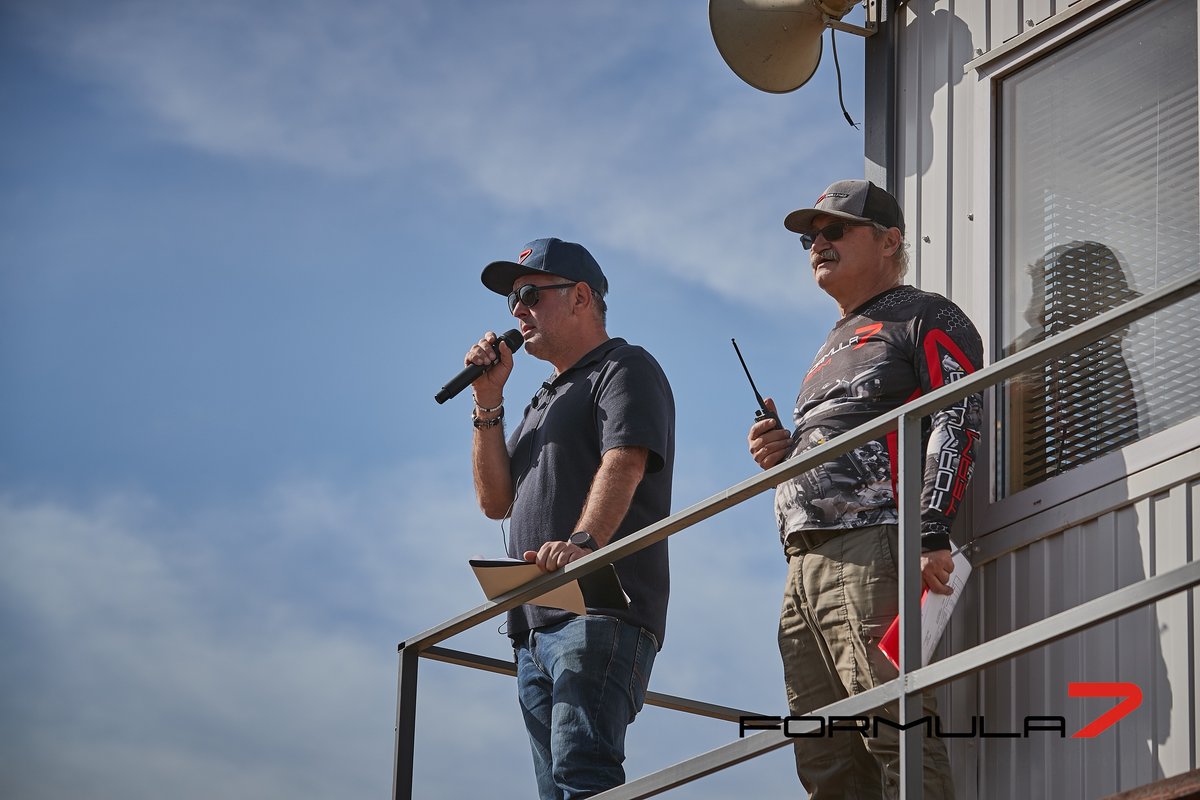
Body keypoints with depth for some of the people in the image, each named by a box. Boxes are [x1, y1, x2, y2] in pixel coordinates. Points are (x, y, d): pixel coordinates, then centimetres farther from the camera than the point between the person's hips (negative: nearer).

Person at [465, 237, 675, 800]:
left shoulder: (625, 369, 4)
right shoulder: (546, 400, 31)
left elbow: (624, 464, -15)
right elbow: (496, 499, 23)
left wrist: (583, 542, -33)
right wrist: (488, 403, 14)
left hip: (600, 611, -9)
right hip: (536, 626, 9)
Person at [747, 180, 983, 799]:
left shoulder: (925, 319, 6)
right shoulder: (834, 348, 33)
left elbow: (956, 425, -8)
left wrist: (932, 534, -21)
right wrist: (784, 452, 15)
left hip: (873, 550, -9)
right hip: (804, 568, 9)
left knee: (895, 736, -18)